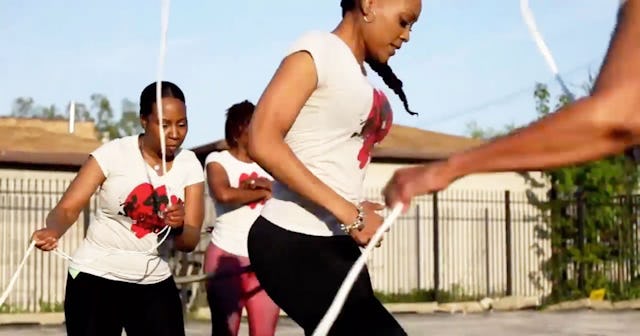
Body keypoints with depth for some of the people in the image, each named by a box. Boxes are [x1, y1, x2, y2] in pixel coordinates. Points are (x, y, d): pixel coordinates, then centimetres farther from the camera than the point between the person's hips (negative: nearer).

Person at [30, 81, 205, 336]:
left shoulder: (189, 165, 0)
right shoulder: (114, 153, -10)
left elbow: (190, 242, -3)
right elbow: (67, 208, -15)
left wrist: (178, 227, -27)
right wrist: (52, 231, -38)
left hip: (154, 282, 3)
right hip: (96, 277, -3)